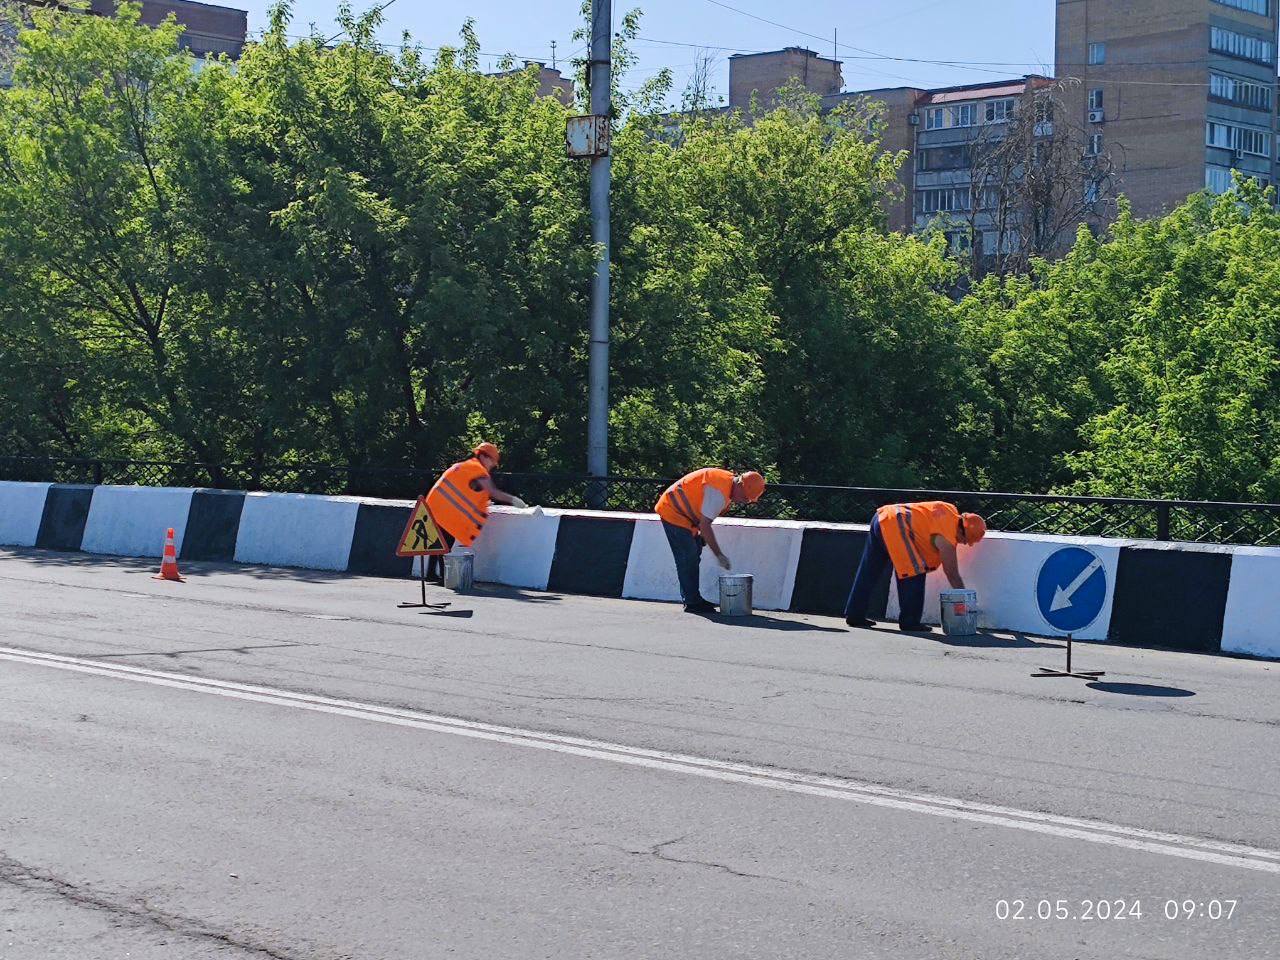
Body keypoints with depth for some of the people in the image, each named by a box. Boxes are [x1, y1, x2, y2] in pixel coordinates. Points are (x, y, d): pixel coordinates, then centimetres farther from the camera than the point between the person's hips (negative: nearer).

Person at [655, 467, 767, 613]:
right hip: (672, 511, -11)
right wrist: (719, 555, -24)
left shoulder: (727, 481, 3)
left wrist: (701, 534, 7)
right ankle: (692, 603, -7)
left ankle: (692, 599, 17)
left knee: (692, 557, 12)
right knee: (688, 558, -11)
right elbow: (704, 524, -28)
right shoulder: (719, 492, -28)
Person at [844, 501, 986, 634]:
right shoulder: (945, 538, -11)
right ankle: (909, 622, -6)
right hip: (894, 525, -10)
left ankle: (854, 615, 19)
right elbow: (953, 575, -5)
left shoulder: (951, 511, 12)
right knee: (915, 571, -7)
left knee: (869, 573, 13)